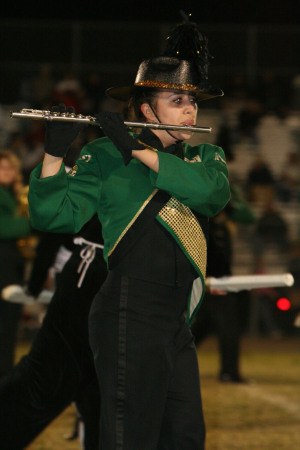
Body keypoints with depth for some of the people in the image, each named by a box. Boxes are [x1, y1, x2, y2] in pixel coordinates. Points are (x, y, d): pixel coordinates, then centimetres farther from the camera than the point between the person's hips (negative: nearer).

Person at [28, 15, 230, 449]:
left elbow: (215, 193, -13)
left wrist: (138, 151, -16)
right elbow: (53, 216, -8)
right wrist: (54, 153, -21)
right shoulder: (106, 156, -1)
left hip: (178, 324, 6)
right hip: (129, 319, -6)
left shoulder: (206, 157, 12)